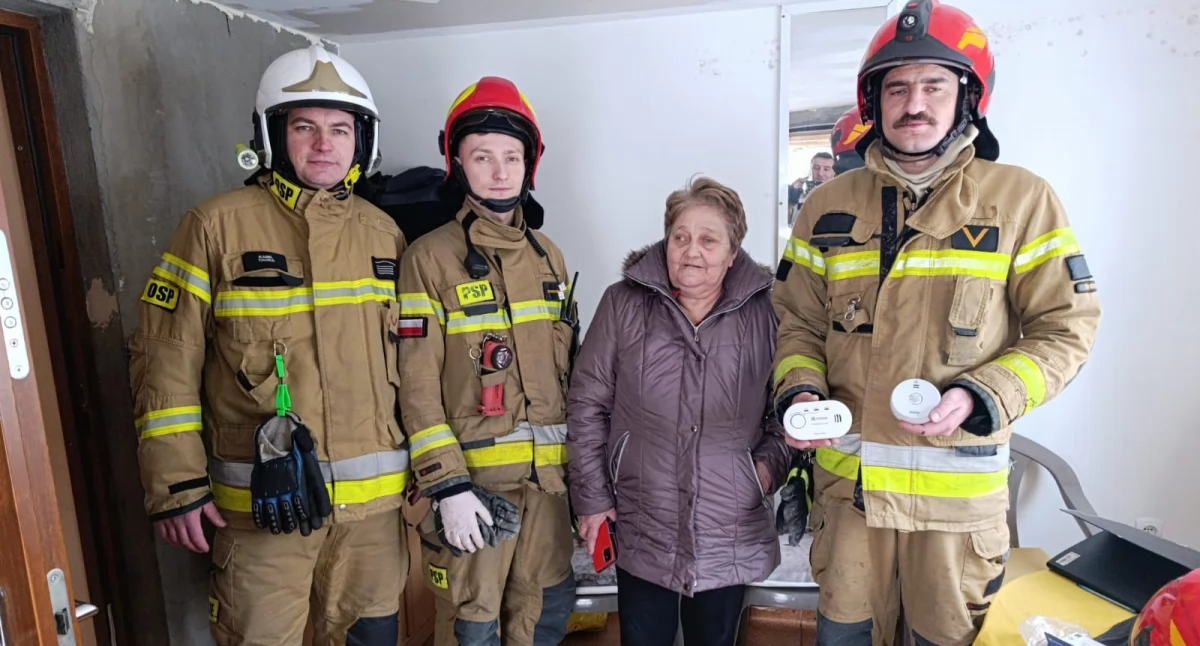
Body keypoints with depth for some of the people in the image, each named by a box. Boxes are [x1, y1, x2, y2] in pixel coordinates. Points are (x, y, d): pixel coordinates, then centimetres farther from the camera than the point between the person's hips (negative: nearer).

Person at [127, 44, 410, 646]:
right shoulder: (216, 225, -5)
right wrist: (176, 485, -7)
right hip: (261, 502, -3)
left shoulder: (383, 233, 7)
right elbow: (165, 360, -4)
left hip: (375, 498, 4)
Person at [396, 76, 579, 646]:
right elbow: (418, 386, -11)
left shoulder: (548, 256, 9)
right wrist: (447, 487, -15)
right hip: (472, 473, -5)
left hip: (547, 472, 5)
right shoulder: (430, 257, -8)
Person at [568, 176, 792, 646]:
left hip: (730, 534, 1)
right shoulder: (624, 304, -6)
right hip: (642, 531, 0)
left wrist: (770, 463, -8)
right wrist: (591, 497, -2)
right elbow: (587, 405, -2)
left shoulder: (764, 312, -4)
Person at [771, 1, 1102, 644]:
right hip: (847, 480, 2)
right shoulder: (829, 205, 4)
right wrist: (801, 392, -11)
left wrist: (978, 398, -17)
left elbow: (1066, 328, -2)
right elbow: (797, 320, 8)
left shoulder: (1021, 199, -3)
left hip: (958, 489, -2)